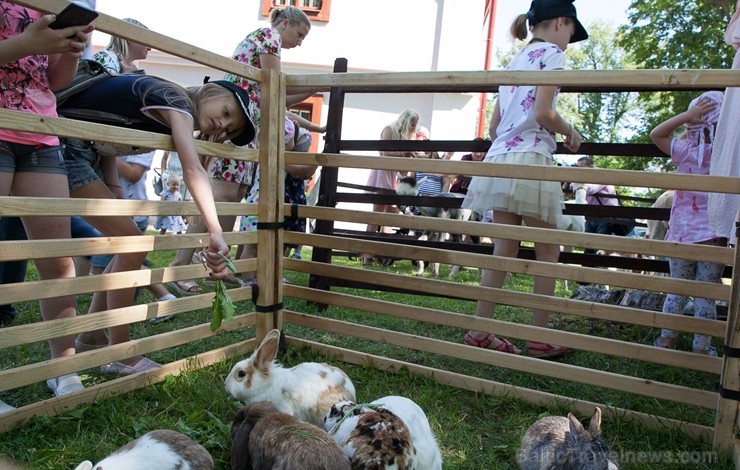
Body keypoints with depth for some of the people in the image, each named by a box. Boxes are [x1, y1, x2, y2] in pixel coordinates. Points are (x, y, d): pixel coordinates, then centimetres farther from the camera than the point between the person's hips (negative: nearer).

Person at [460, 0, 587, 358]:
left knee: (505, 249, 7)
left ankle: (479, 332, 7)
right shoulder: (551, 53, 1)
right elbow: (542, 113, -12)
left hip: (499, 158, 7)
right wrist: (570, 132, 5)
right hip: (529, 159, -7)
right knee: (547, 251, 3)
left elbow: (494, 126, 21)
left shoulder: (515, 61, 24)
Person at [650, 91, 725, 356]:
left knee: (677, 289, 14)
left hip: (682, 233, 0)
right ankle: (701, 348, 13)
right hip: (714, 235, 0)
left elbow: (655, 134, 5)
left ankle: (666, 339, 21)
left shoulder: (686, 151, -6)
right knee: (706, 294, 6)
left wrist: (685, 115, -4)